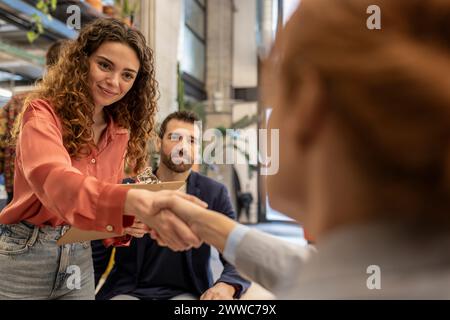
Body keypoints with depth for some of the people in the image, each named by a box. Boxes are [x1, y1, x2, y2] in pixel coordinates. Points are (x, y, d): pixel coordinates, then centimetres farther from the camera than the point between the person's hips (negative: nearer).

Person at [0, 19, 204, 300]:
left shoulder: (120, 132, 3)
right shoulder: (42, 113, -15)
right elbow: (53, 180, -35)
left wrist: (128, 221, -13)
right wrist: (139, 202, -52)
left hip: (79, 260, 5)